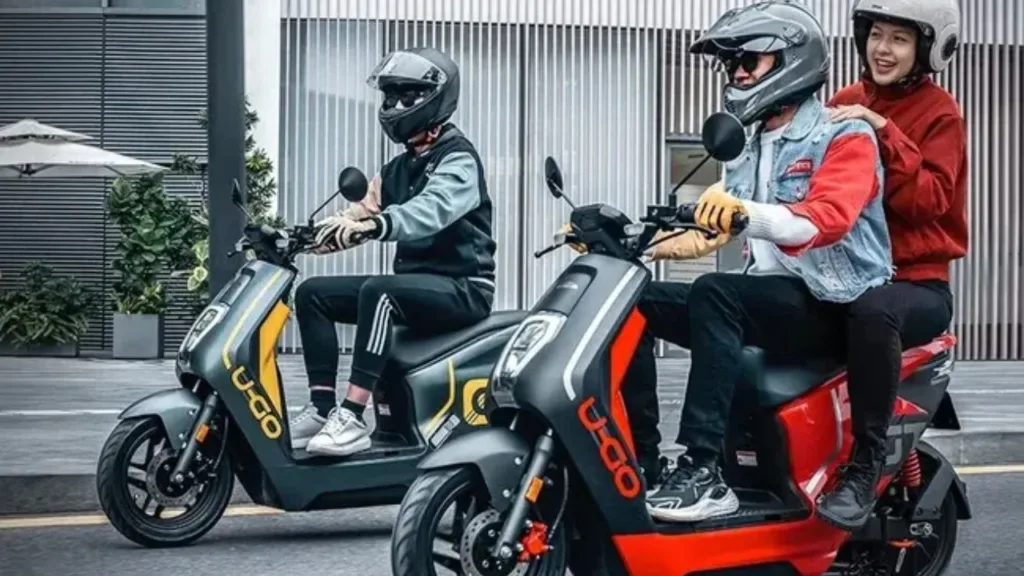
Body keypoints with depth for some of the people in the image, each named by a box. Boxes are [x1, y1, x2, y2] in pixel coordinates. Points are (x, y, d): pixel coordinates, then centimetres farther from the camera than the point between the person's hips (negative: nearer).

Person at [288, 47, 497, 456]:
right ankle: (322, 408, -11)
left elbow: (432, 208, -31)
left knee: (378, 292, -35)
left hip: (461, 288, -9)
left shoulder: (457, 158, -10)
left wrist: (374, 225, -48)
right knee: (313, 292, -4)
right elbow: (362, 213, 7)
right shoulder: (398, 168, 19)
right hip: (412, 281, 9)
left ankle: (353, 418, -40)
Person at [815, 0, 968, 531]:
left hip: (916, 283, -5)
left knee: (872, 309, -40)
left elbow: (929, 200, -16)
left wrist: (884, 133, -24)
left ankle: (866, 466, -33)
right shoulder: (845, 103, 14)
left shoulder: (939, 112, -2)